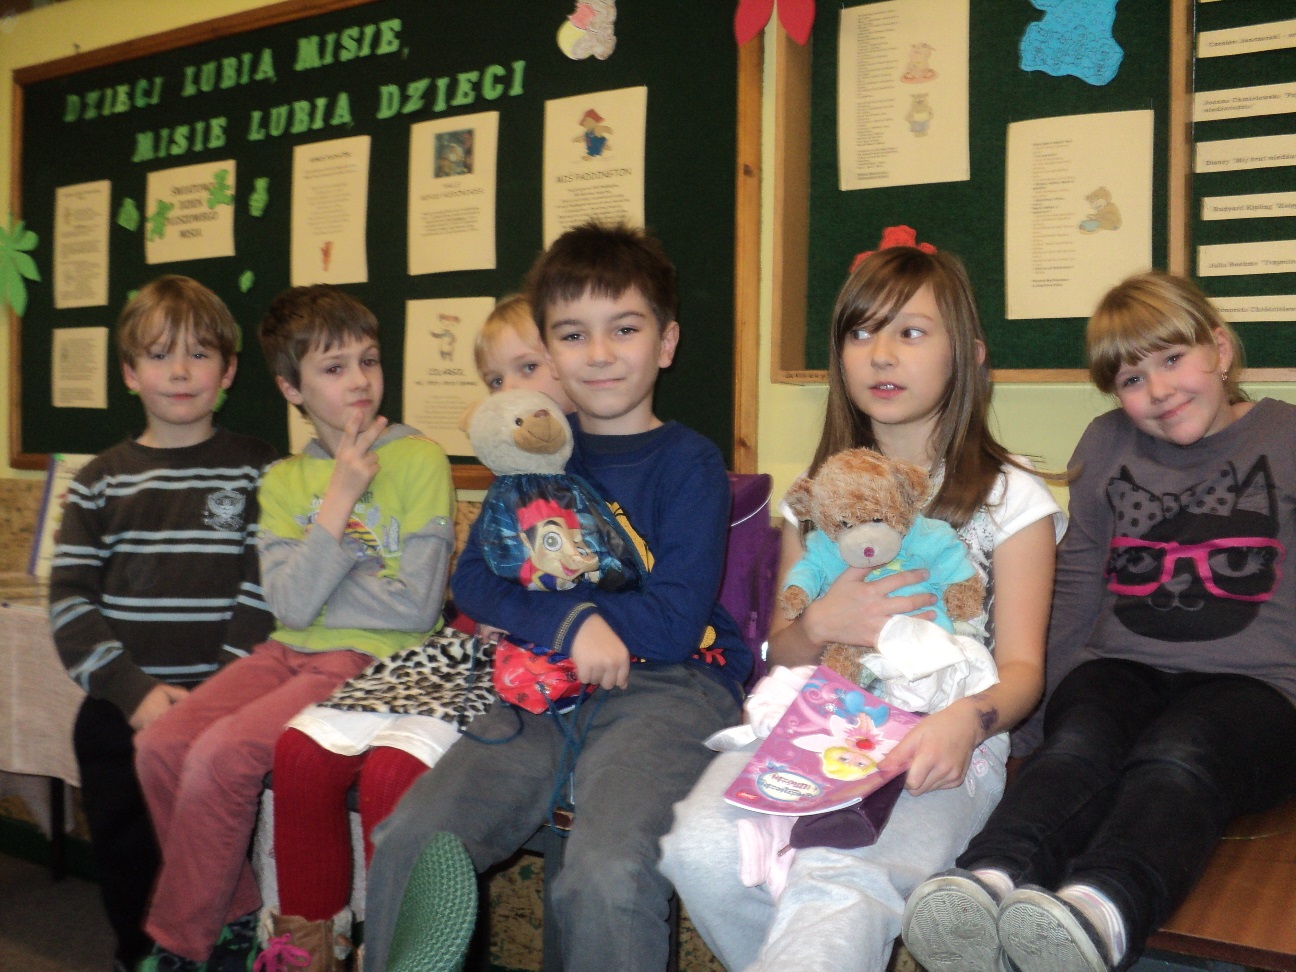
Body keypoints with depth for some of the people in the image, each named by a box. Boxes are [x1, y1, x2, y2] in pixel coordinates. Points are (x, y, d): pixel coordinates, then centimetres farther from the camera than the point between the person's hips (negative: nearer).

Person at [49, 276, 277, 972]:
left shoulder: (258, 474, 0)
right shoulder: (101, 482, 8)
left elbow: (264, 600, -5)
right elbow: (69, 601, 2)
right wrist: (135, 691, -10)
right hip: (115, 712, 3)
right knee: (123, 862, 13)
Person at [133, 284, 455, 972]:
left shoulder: (421, 460, -5)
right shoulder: (284, 480, 10)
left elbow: (415, 606, -12)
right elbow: (290, 605, -6)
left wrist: (306, 585, -5)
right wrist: (340, 498, -10)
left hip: (375, 659, -6)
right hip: (292, 652, 6)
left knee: (222, 753, -22)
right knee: (161, 745, -12)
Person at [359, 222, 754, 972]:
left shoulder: (691, 463, 1)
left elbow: (674, 623, -7)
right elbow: (474, 580, 8)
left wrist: (537, 600, -4)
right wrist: (571, 621, -12)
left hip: (670, 689, -4)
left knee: (608, 877, -31)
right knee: (409, 841, -16)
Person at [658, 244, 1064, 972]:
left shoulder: (1009, 496, 6)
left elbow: (1021, 666, 0)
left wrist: (967, 720, -24)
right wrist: (820, 625, -8)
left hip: (937, 747, -4)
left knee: (840, 880, -38)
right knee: (702, 850, -25)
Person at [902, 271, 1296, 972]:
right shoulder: (1107, 443, 19)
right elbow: (1077, 585, 21)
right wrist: (1057, 696, 13)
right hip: (1122, 668, 3)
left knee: (1175, 758, -35)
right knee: (1077, 746, -31)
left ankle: (1101, 910, -61)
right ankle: (992, 880, -57)